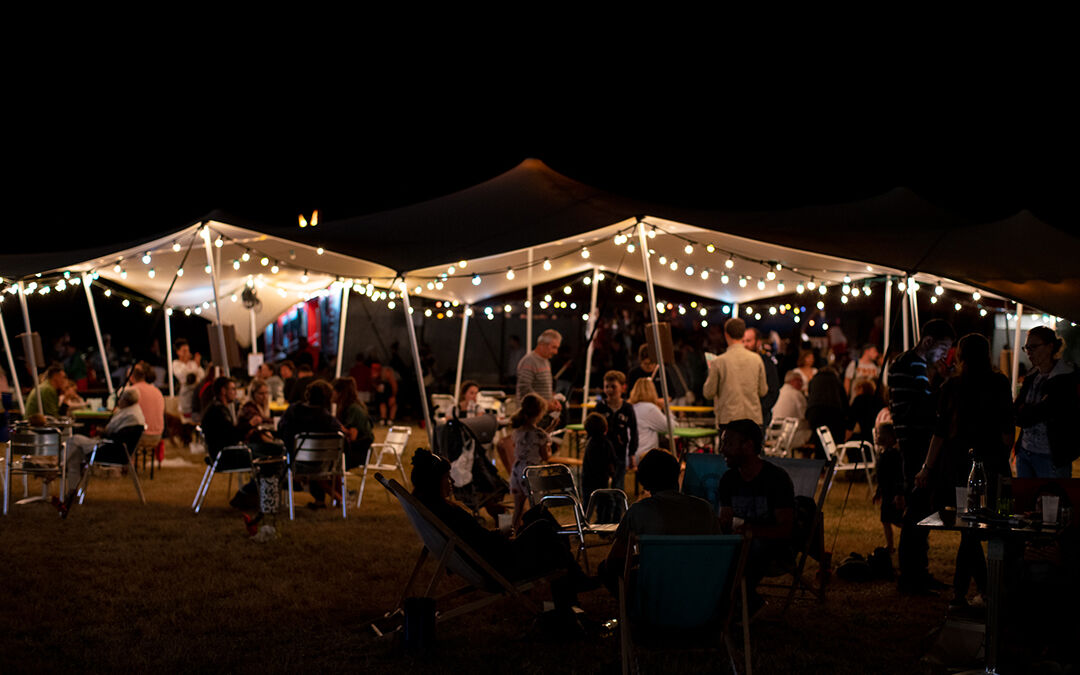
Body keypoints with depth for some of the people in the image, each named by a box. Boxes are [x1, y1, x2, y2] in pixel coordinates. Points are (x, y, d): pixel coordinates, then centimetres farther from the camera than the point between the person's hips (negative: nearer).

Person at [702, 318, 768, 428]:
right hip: (753, 418, 2)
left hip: (728, 419, -2)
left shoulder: (718, 362, -7)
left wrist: (710, 372, 17)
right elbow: (763, 391, 8)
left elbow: (708, 393, 1)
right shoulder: (756, 359, 1)